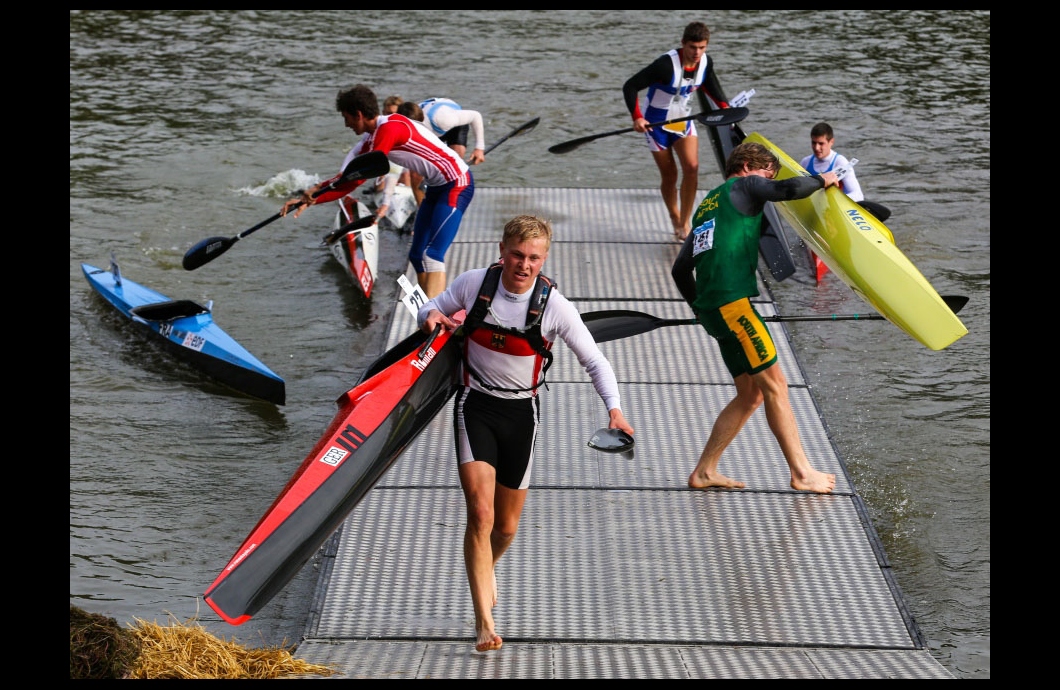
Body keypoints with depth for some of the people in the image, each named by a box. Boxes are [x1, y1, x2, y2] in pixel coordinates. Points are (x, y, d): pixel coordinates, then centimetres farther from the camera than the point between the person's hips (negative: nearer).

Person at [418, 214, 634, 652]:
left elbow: (594, 361, -6)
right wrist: (431, 316, -17)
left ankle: (487, 566, 48)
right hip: (476, 406, -1)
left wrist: (614, 410, -21)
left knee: (507, 526, 11)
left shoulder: (554, 306, -11)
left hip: (521, 411, 1)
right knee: (480, 512, -18)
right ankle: (484, 622, -16)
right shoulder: (474, 283, -9)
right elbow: (432, 310, 8)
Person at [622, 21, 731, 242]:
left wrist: (723, 105, 1)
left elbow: (710, 83, 15)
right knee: (669, 175, 3)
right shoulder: (667, 64, -29)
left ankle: (685, 224, -6)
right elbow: (630, 86, -26)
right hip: (657, 123, -4)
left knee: (691, 166, -15)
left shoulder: (706, 62, -10)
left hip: (683, 122, 4)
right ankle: (675, 220, 28)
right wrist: (637, 117, -33)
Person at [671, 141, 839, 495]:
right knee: (774, 383, -7)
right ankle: (802, 472, -6)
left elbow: (680, 269, 28)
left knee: (751, 393, 12)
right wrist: (821, 179, 6)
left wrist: (701, 310, 32)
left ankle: (704, 472, 12)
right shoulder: (744, 187, 5)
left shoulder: (707, 205, 28)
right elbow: (790, 189, -13)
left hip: (710, 305, 9)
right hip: (732, 300, -9)